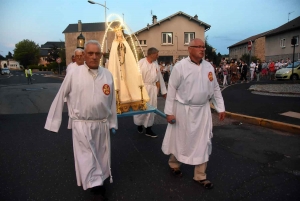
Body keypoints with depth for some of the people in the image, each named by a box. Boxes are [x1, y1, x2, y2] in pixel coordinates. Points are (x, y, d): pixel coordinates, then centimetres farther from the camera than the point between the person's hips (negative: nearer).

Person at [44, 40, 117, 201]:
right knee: (87, 158, 3)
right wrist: (53, 121, 2)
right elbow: (60, 97, -1)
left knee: (101, 157, 16)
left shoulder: (107, 75, 0)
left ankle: (99, 182, 40)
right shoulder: (73, 75, -7)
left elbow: (111, 100, 6)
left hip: (102, 124, 3)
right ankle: (96, 188, 19)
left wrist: (112, 122, 10)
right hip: (81, 125, -3)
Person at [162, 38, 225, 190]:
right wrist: (169, 112, -12)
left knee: (203, 142, 9)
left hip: (202, 110, 5)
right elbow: (172, 89, -11)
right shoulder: (180, 66, -12)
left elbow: (215, 89, 11)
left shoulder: (209, 67, 4)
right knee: (180, 139, 12)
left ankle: (200, 176, 26)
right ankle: (174, 164, 41)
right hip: (183, 109, -4)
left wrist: (221, 108, 9)